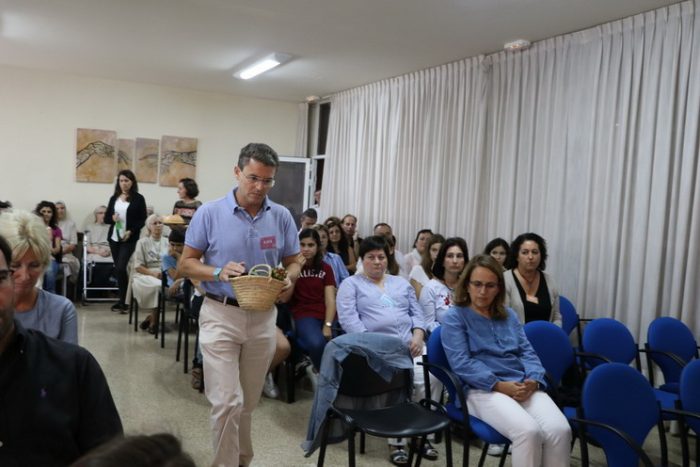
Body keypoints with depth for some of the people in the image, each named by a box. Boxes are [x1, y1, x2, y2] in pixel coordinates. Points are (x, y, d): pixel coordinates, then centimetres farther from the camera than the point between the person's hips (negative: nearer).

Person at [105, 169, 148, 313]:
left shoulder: (138, 198, -2)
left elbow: (142, 220, -3)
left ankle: (123, 301, -7)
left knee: (121, 268, -14)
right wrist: (112, 218, -10)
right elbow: (106, 218, 13)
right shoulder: (114, 198, 11)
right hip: (114, 238, 5)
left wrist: (131, 231, -16)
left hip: (129, 239, -5)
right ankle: (122, 299, 18)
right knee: (117, 269, 9)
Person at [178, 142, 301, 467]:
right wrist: (219, 273, -22)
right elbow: (186, 264, -3)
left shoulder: (282, 217, -1)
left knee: (248, 403, 18)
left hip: (263, 317, 3)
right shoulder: (210, 213, -7)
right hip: (220, 315, -3)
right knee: (226, 402, -6)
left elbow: (293, 263, 7)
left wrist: (288, 279, -16)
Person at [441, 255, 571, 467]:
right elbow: (461, 363, -9)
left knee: (560, 430, -23)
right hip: (483, 390, -5)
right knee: (528, 431, -32)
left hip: (522, 387, 5)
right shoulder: (454, 317, 3)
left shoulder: (509, 315, 21)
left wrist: (533, 381, -8)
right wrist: (499, 385, -18)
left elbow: (527, 352, 14)